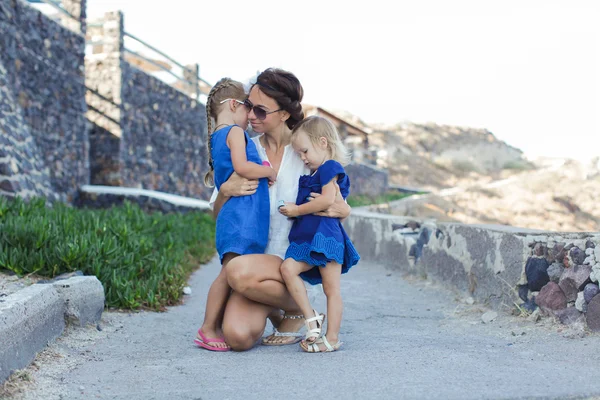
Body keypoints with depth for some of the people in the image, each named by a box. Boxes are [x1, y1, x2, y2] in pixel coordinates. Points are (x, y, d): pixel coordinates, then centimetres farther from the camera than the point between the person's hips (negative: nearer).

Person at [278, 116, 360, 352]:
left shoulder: (329, 167, -5)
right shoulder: (310, 175, 22)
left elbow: (327, 200, -18)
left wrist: (297, 210, -11)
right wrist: (294, 211, 11)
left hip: (326, 235, -8)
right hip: (307, 238, 8)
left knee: (331, 289, -6)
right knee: (288, 268, -11)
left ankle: (332, 338, 0)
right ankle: (311, 317, -7)